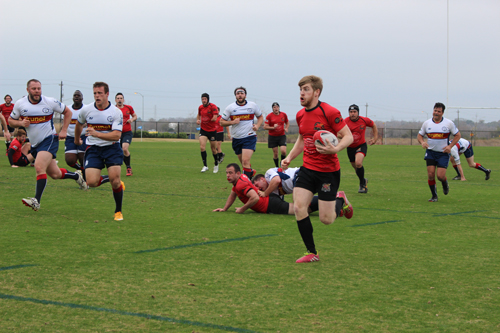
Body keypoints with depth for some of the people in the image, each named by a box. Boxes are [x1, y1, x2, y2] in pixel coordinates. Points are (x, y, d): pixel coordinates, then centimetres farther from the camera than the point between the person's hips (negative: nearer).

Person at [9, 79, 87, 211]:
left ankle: (36, 201, -30)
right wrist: (21, 123, -12)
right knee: (54, 174, 9)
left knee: (39, 167, -26)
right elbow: (11, 120, 10)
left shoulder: (50, 102, -6)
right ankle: (76, 176, 38)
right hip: (34, 144, 4)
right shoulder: (20, 104, -1)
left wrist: (64, 130, 0)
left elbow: (67, 112, 8)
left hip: (49, 140, -4)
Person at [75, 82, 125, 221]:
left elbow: (116, 135, -18)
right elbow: (79, 124, 21)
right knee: (92, 182, -15)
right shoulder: (86, 110, -2)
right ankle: (105, 179, 22)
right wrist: (77, 139, 35)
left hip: (112, 147, -2)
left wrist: (97, 133, -29)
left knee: (115, 180, -15)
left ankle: (118, 211, 8)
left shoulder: (116, 112, -10)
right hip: (93, 148, 2)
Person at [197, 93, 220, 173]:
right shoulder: (200, 107, 5)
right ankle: (205, 166, -12)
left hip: (212, 130, -4)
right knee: (202, 147, -16)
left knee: (213, 149, 6)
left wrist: (207, 120, -9)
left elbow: (214, 118, -22)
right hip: (203, 130, 4)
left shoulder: (213, 106, -13)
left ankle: (216, 164, 31)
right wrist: (198, 120, 6)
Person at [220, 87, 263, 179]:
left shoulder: (253, 105, 3)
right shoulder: (230, 107, 1)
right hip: (236, 138, 3)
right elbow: (222, 122, 4)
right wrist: (232, 122, -14)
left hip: (249, 137, -2)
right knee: (244, 163, 12)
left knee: (246, 161, -19)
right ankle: (252, 172, 41)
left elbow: (260, 117, 18)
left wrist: (257, 125, -2)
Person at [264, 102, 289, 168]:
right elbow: (265, 127, -6)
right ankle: (277, 167, 19)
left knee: (283, 151, -16)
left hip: (282, 136, 1)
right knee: (275, 153, 1)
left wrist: (286, 128, 0)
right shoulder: (269, 116, -5)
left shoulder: (284, 114, 3)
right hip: (272, 137, -1)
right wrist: (273, 127, -20)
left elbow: (287, 123, 20)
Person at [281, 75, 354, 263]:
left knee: (326, 219, -3)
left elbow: (349, 136, -13)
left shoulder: (329, 112, -15)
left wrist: (335, 149, -32)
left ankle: (340, 201, 33)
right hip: (307, 168, 6)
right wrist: (289, 158, 10)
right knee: (299, 207, -11)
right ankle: (312, 253, 3)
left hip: (328, 171, -6)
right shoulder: (301, 115, 6)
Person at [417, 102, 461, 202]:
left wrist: (450, 146, -9)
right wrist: (422, 142, -12)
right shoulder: (427, 123, 1)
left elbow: (457, 135, 4)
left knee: (440, 176, -11)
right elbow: (419, 135, 11)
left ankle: (445, 184, 27)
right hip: (430, 152, 2)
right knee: (430, 174, -7)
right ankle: (434, 196, 10)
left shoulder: (449, 123, -4)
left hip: (443, 153, -2)